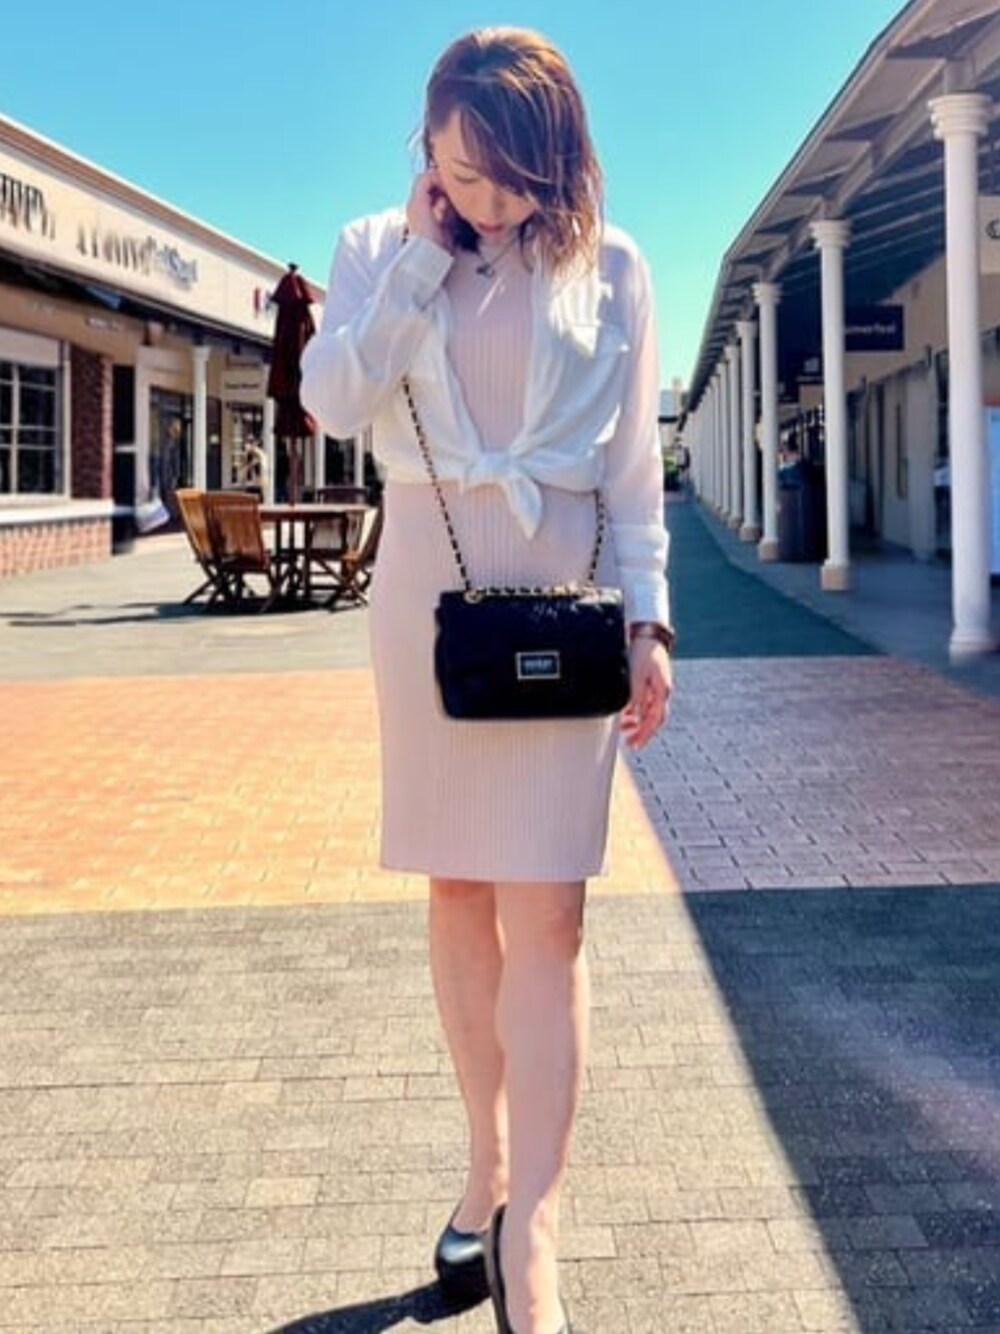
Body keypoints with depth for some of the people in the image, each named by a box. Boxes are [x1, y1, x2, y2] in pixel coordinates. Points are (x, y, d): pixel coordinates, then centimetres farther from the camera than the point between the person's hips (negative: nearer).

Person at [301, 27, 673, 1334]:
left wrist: (649, 620, -2)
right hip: (429, 593, 2)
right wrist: (421, 253, -8)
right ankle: (490, 1166, 23)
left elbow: (635, 461, 3)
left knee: (542, 912, -8)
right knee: (459, 894, 8)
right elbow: (332, 398, -10)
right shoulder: (379, 252, 6)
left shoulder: (609, 269, 3)